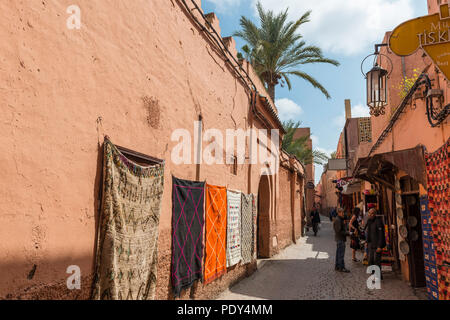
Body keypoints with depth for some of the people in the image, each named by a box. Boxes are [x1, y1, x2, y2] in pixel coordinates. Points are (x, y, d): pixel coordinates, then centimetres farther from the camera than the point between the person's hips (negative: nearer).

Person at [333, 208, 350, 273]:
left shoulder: (340, 219, 16)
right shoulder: (337, 220, -18)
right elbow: (338, 231, -22)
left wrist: (346, 232, 8)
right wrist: (347, 233, -19)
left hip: (340, 239, 11)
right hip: (340, 239, -11)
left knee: (338, 253, 15)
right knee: (341, 253, -6)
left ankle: (337, 267, 23)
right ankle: (341, 268, -1)